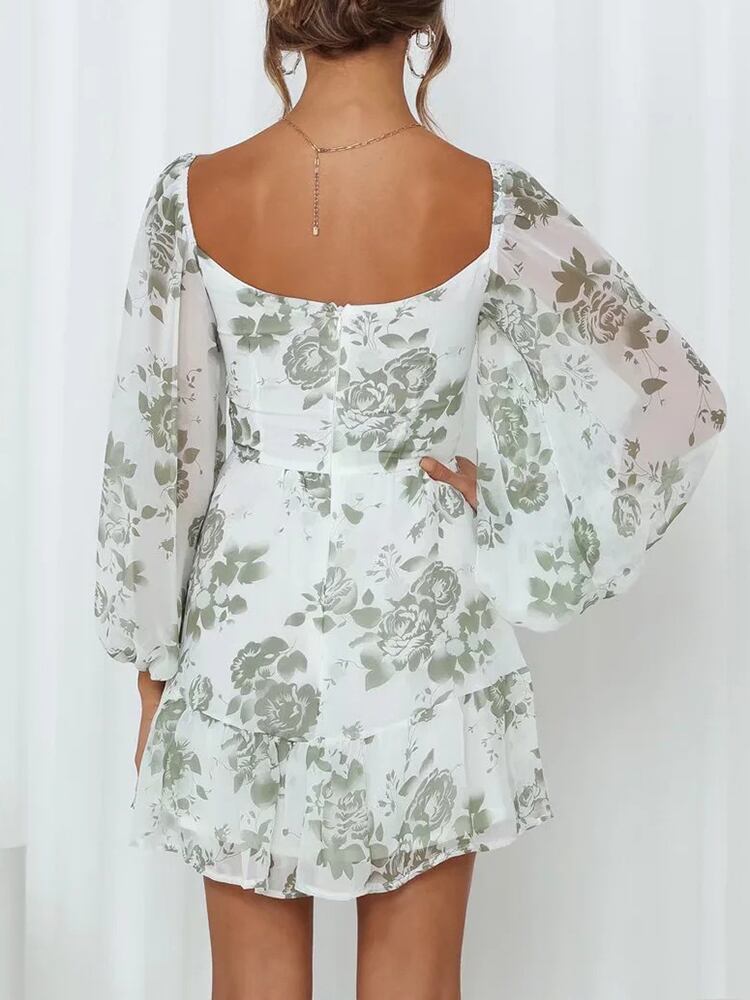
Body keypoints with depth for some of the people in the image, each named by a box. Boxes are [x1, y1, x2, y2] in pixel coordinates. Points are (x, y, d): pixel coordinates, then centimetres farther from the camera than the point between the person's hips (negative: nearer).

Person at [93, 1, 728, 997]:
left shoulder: (194, 196, -11)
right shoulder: (494, 206, -13)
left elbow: (153, 454, -5)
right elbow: (681, 401, -6)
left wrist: (153, 669, 7)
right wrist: (530, 561, 1)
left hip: (247, 644, 1)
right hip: (422, 645, 0)